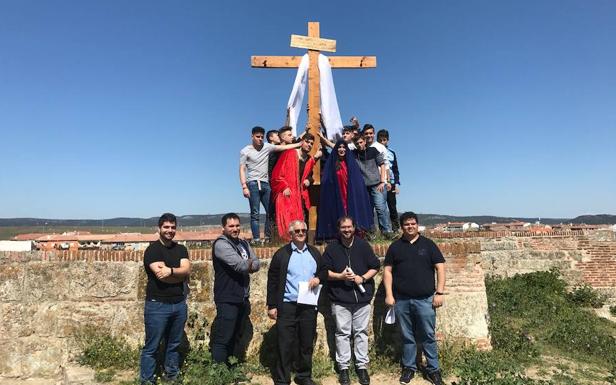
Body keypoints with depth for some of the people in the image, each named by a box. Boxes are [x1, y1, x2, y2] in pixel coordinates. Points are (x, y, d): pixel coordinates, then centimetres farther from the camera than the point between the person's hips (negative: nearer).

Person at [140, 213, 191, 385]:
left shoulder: (181, 249, 10)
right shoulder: (152, 249, -7)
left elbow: (187, 270, -6)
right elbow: (161, 275, -18)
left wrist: (170, 270, -21)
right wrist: (180, 275, -5)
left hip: (179, 304, 5)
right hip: (158, 305, -5)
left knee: (174, 345, 16)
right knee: (152, 347, 4)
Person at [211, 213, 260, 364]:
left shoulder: (244, 243, 14)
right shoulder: (221, 244, -12)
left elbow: (256, 264, 6)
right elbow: (240, 265, -21)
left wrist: (246, 267, -13)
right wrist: (249, 264, -2)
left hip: (243, 299, 8)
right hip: (228, 300, -8)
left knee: (234, 338, 18)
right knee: (222, 339, -3)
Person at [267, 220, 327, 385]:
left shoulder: (314, 252, 9)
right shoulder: (281, 254, -3)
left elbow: (324, 271, 18)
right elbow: (272, 281, -3)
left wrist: (318, 278, -6)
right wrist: (271, 305, -6)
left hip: (309, 305, 4)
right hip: (287, 306, -4)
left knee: (307, 343, 13)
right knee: (285, 344, 2)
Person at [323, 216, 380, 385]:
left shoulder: (363, 245, 2)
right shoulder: (332, 248, 0)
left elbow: (375, 267, 6)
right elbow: (324, 271, 1)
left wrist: (363, 278, -10)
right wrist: (340, 276, -14)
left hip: (362, 298, 1)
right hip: (340, 299, -1)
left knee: (361, 332, 8)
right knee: (342, 333, 5)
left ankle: (362, 366, 20)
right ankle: (343, 367, 16)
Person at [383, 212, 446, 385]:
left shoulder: (428, 244, 2)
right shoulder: (395, 246, 5)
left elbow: (440, 268, 1)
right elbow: (388, 271, 5)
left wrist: (439, 293, -6)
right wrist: (389, 294, -3)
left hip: (425, 299, -1)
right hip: (402, 300, 1)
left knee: (428, 336, 6)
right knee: (407, 336, 12)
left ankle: (433, 369, 20)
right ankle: (409, 367, 26)